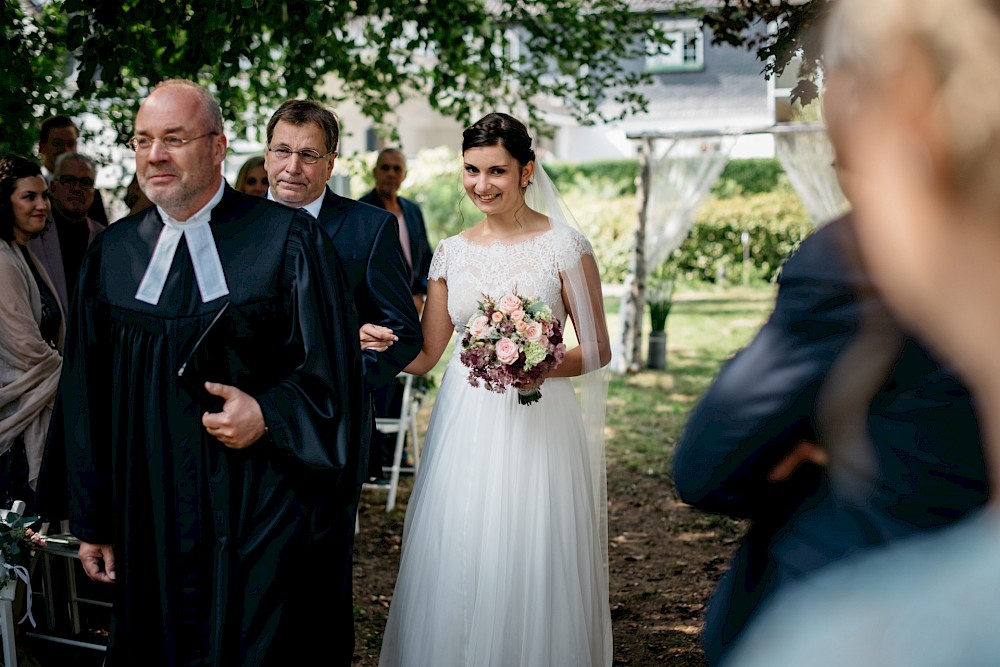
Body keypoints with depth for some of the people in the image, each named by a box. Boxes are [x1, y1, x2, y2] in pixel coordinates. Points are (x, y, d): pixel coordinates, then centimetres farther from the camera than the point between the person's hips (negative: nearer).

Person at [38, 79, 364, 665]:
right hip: (150, 524, 4)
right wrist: (93, 519, 12)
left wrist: (268, 416, -20)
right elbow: (87, 393, 12)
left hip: (263, 523, -3)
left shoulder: (287, 238, -4)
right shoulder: (112, 252, 8)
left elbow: (333, 372, -2)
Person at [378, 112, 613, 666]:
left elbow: (597, 350, -1)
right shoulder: (452, 253, 8)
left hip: (537, 426, -3)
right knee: (453, 567, 5)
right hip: (464, 425, 4)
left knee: (530, 573, 0)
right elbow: (423, 355, 11)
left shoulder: (565, 247, -3)